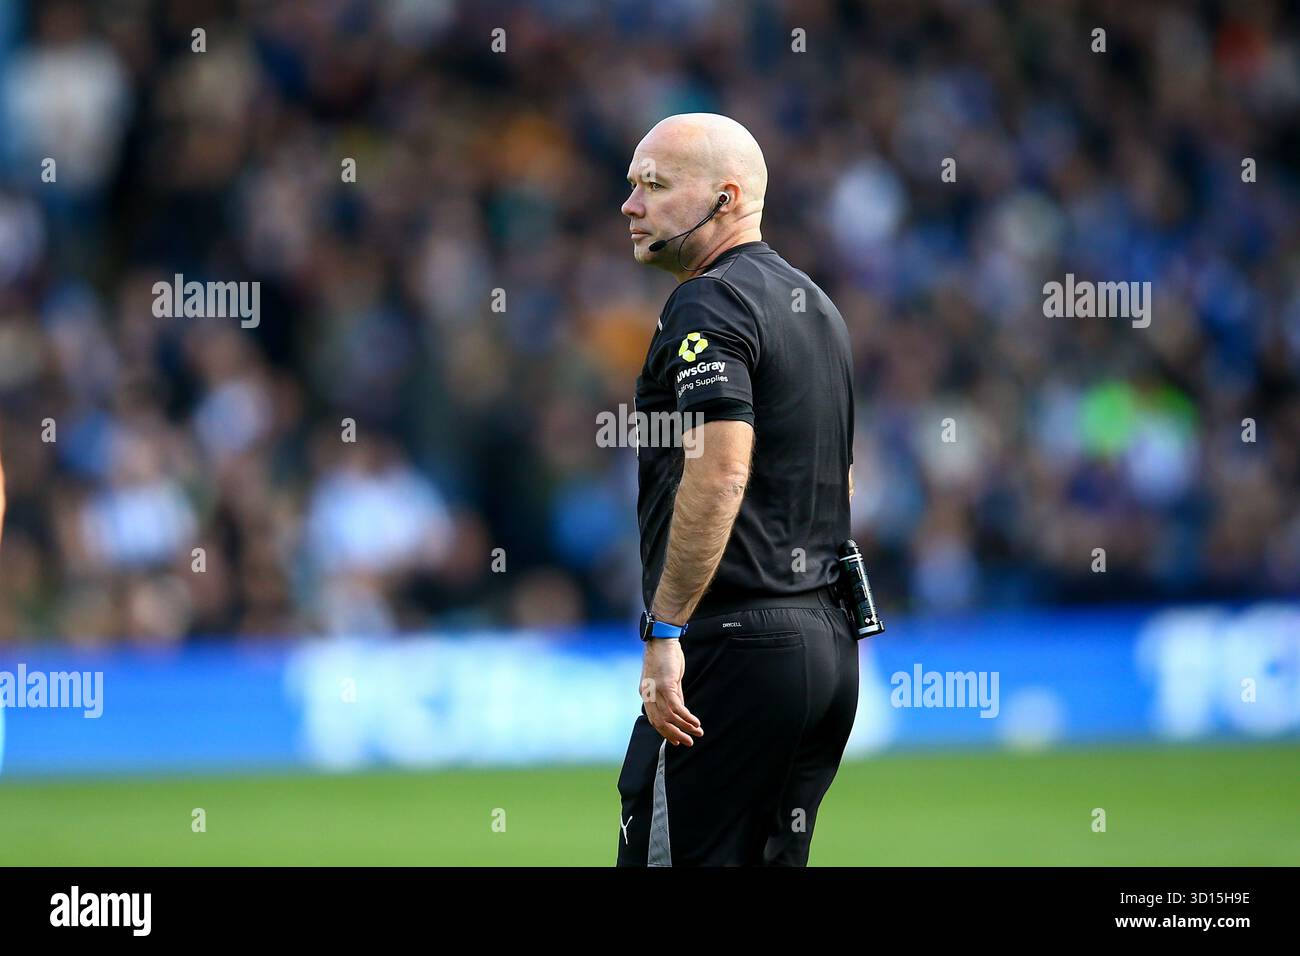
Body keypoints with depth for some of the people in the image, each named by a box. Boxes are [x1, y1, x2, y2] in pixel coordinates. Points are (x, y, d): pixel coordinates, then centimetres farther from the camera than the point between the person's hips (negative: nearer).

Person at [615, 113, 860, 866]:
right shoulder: (813, 303, 19)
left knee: (671, 857, -8)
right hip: (830, 639, 10)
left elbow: (720, 470, -24)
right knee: (775, 859, 11)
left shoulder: (708, 304, -11)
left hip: (734, 645, -10)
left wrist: (664, 632, -23)